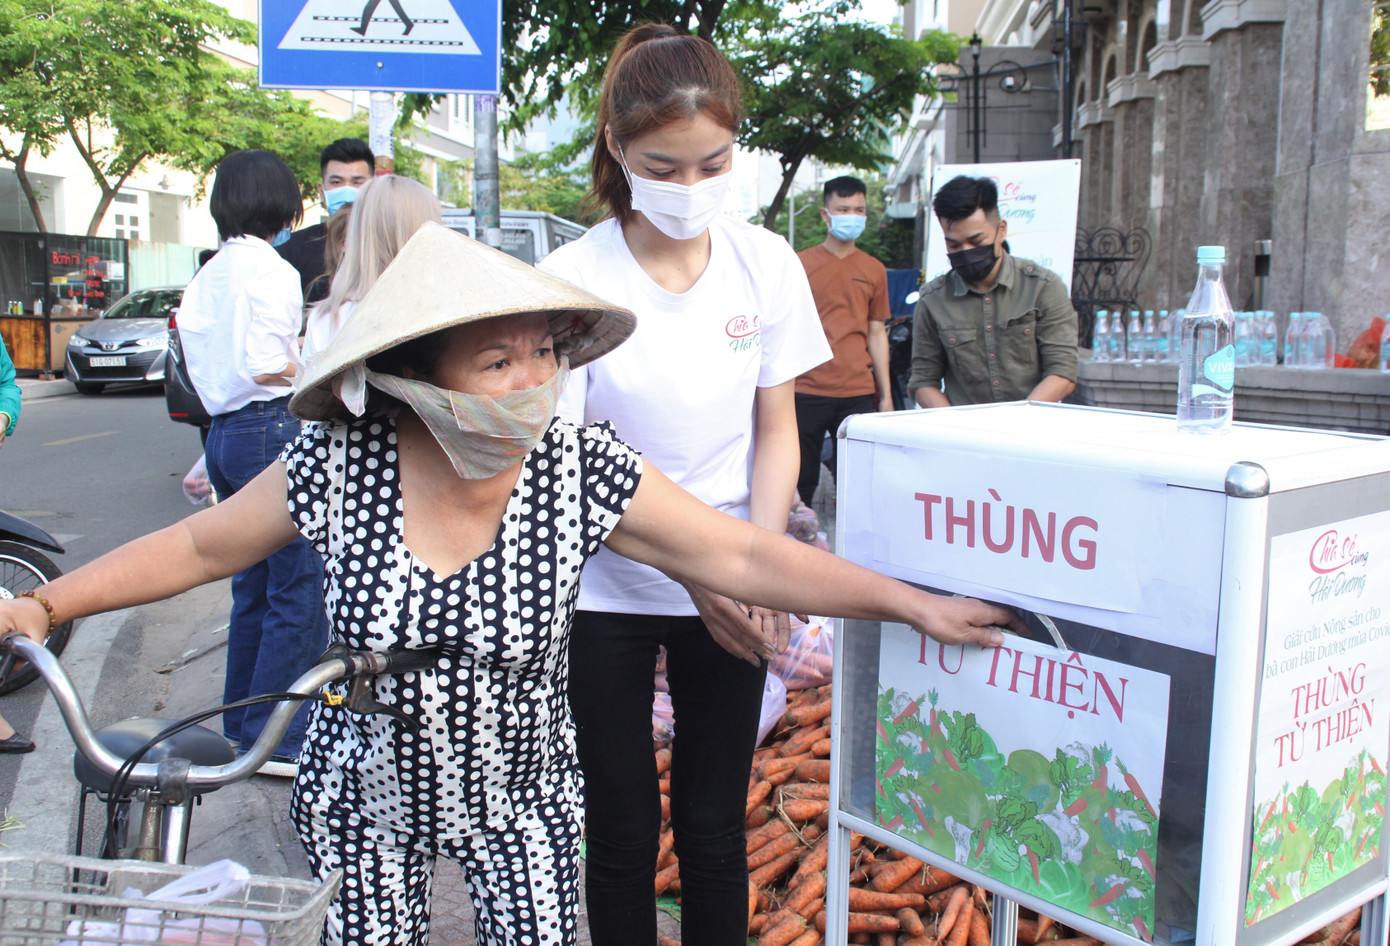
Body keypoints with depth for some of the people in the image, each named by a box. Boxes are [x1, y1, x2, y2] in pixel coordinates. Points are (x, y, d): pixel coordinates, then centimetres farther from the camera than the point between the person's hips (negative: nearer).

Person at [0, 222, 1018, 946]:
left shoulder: (587, 474, -21)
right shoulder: (338, 468, -19)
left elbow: (745, 557, -19)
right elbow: (197, 546, -3)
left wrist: (917, 604, -21)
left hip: (522, 800, 0)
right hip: (365, 807, 1)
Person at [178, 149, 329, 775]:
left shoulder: (206, 277, 15)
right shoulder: (270, 269, -11)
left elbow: (198, 359, 18)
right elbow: (267, 369, -19)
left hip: (223, 433, 9)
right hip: (272, 428, -9)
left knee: (253, 585, 16)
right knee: (299, 586, -4)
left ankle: (240, 730, 25)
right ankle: (277, 739, -1)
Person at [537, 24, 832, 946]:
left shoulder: (766, 262, -3)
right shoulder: (575, 276, -12)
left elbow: (776, 432, 3)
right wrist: (697, 570, -23)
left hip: (730, 590, 2)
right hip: (608, 591, -2)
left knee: (714, 826, 13)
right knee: (623, 831, 10)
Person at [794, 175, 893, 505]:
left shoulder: (874, 270, 11)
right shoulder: (800, 264, 3)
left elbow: (876, 332, 13)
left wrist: (886, 394, 10)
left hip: (858, 394, 2)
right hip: (805, 391, -2)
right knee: (800, 481, 4)